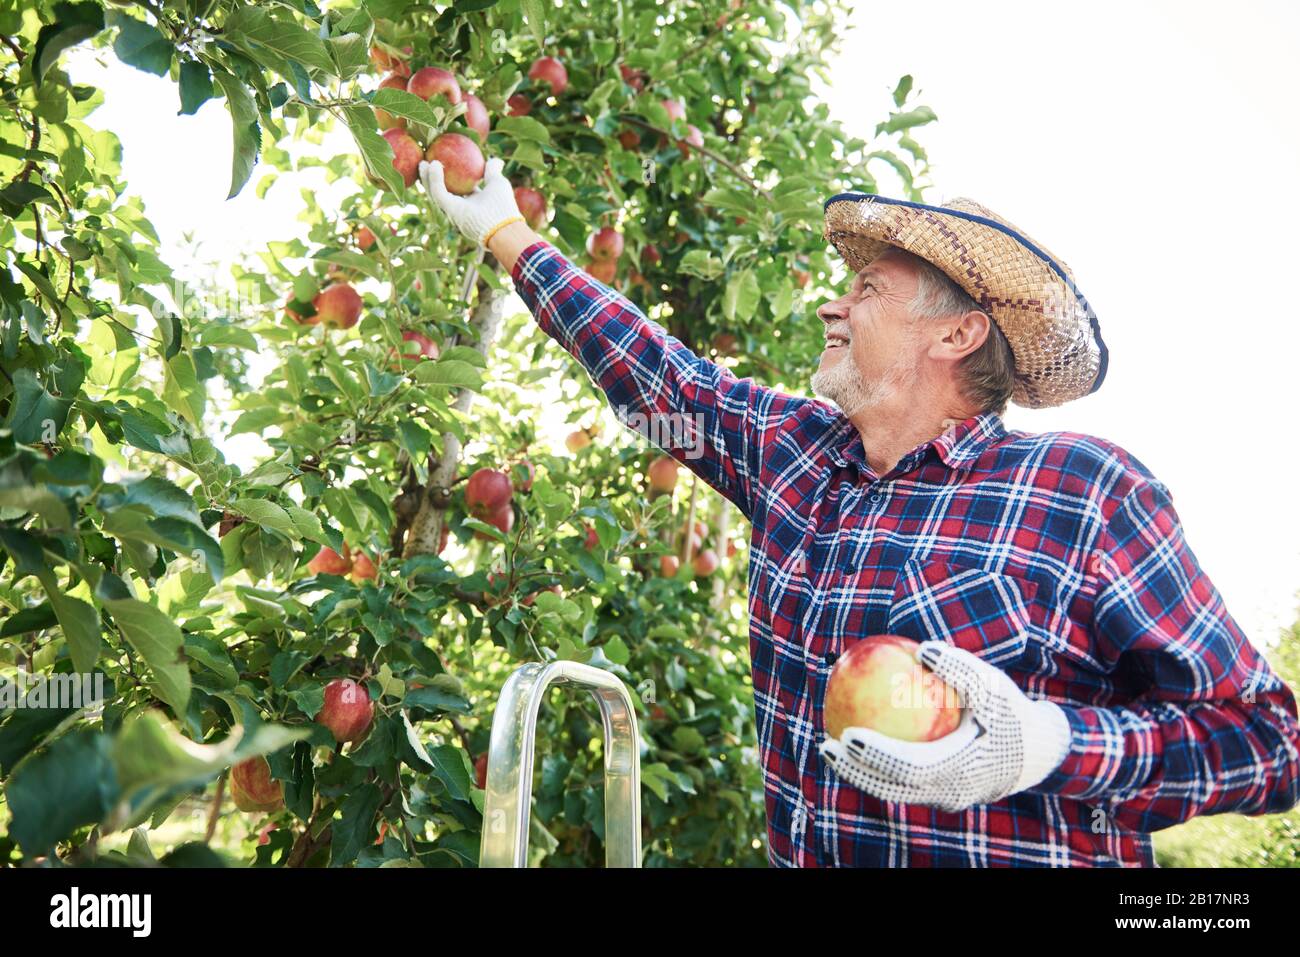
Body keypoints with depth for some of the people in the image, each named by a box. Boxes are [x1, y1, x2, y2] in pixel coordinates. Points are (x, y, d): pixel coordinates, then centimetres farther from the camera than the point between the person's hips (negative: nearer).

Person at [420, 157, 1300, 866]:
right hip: (796, 852, 5)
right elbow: (654, 373, 15)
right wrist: (506, 232, 22)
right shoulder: (793, 451, 5)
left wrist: (1046, 744, -23)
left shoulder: (1083, 491, -9)